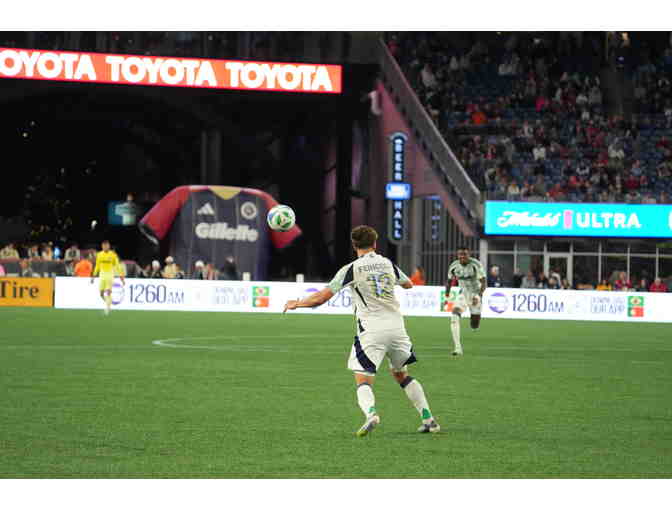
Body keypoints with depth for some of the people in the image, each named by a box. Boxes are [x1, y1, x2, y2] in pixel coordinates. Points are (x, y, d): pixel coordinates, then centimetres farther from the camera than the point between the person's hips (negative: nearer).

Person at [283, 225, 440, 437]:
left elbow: (322, 296, -4)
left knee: (363, 380, -6)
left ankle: (371, 413, -36)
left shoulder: (352, 269, -3)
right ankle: (428, 418, 16)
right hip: (396, 327, 4)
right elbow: (408, 284, 30)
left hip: (371, 330, -4)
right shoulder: (388, 264, 11)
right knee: (401, 374, 22)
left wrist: (297, 303, 11)